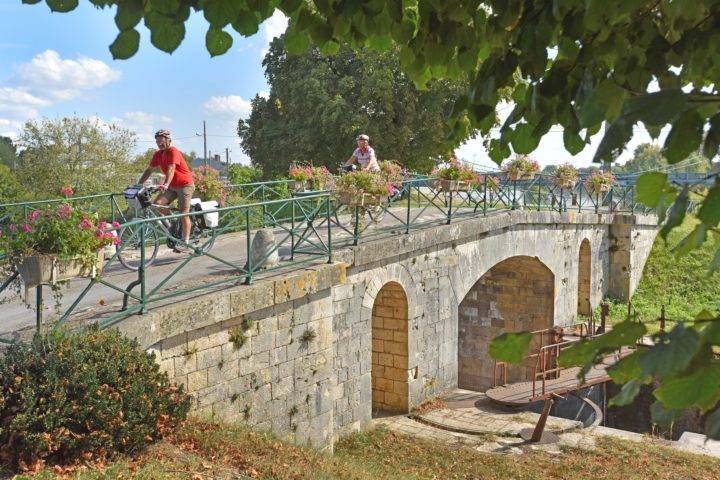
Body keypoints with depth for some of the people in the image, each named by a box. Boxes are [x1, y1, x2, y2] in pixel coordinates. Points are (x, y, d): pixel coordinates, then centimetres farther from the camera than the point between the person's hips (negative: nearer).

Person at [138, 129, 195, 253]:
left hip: (185, 184, -7)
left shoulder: (173, 152, -19)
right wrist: (138, 185, -2)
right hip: (172, 186, 7)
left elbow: (171, 169, -33)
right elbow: (149, 170, 6)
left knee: (184, 214, -9)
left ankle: (185, 242, -4)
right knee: (157, 203, -13)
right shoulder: (158, 154, 3)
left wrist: (166, 184, -47)